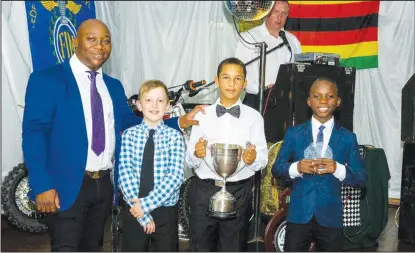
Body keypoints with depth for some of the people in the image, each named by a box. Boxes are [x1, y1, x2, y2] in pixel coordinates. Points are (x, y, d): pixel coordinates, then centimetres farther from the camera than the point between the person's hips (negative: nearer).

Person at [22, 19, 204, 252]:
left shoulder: (114, 86, 14)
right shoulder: (46, 80, -6)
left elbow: (132, 124, 12)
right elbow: (33, 132, -12)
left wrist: (180, 122, 2)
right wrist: (42, 185, -21)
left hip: (104, 184, 6)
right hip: (67, 185, -6)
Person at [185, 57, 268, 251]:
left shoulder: (254, 117, 1)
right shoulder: (202, 115, 4)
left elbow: (263, 158, -3)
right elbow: (189, 161, 1)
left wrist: (253, 158, -25)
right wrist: (196, 154, -21)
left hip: (238, 192, 0)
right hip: (204, 190, 1)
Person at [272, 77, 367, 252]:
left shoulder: (348, 138, 1)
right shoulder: (294, 133, 2)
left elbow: (361, 178, -1)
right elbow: (277, 168, 3)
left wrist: (337, 169, -21)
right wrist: (296, 168, -18)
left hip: (331, 216, 0)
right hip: (299, 214, 0)